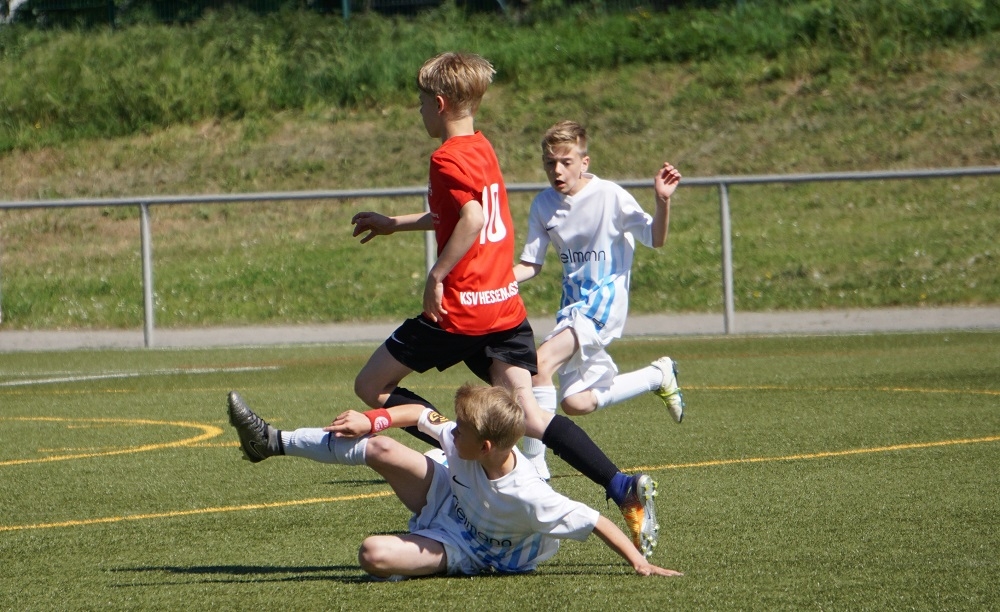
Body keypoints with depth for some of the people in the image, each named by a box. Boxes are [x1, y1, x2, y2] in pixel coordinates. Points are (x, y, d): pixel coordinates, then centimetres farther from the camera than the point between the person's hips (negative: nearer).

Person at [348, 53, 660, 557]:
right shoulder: (483, 149, 17)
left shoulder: (447, 158, -11)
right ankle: (624, 488, -15)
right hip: (507, 306, 8)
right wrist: (393, 224, 43)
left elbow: (472, 219, -27)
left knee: (371, 386, 6)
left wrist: (436, 275, -19)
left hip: (460, 310, -8)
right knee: (527, 413, 1)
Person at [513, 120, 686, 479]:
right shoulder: (543, 205, 1)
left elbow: (655, 240, -7)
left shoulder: (610, 197, -13)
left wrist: (663, 201, -26)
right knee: (576, 403, 8)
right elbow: (530, 265, 7)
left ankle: (534, 461, -23)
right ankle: (658, 376, 33)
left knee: (541, 362, -28)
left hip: (605, 301, -7)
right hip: (573, 304, 7)